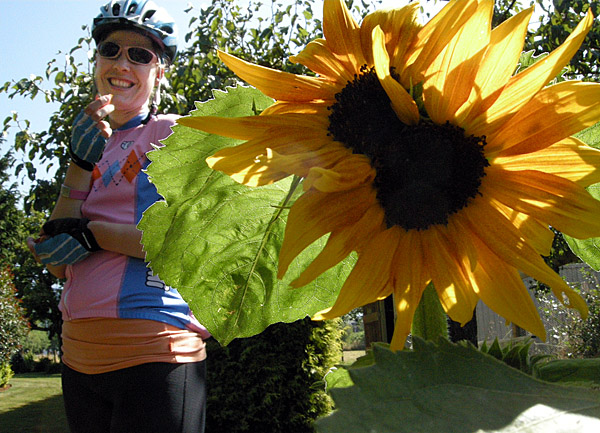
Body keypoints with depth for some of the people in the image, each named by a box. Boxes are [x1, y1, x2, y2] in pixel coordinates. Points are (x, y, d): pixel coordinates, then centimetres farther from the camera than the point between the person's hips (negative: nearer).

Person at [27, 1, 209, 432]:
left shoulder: (174, 132, -4)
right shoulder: (91, 145, 13)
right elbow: (56, 263, 3)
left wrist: (89, 234, -12)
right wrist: (82, 162, -5)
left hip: (153, 352, -6)